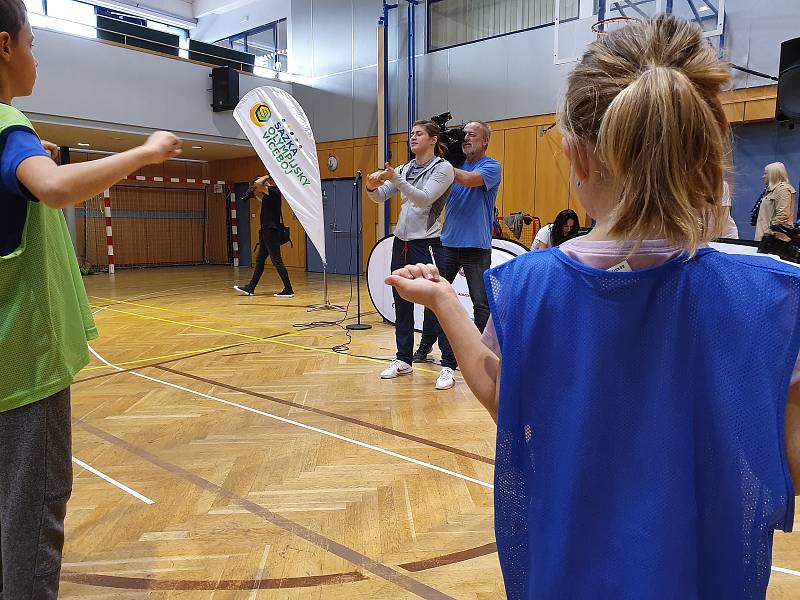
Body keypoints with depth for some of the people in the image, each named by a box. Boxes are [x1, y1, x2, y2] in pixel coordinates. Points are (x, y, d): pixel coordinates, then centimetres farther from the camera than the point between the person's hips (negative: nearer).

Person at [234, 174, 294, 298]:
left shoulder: (274, 191, -13)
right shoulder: (271, 193, 14)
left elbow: (257, 183, -25)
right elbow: (263, 200, 35)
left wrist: (265, 176, -7)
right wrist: (255, 193, 17)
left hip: (271, 231, -10)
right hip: (266, 230, 10)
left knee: (277, 261, -8)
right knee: (260, 260, 13)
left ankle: (288, 290, -4)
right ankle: (250, 288, 21)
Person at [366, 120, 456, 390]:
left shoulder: (443, 168, -5)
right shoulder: (405, 169, 13)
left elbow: (425, 198, -19)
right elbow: (380, 197, 5)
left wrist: (395, 179, -28)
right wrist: (372, 186, -17)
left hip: (427, 244, -7)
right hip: (401, 243, 7)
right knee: (402, 305, 11)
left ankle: (448, 366, 2)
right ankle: (404, 360, 23)